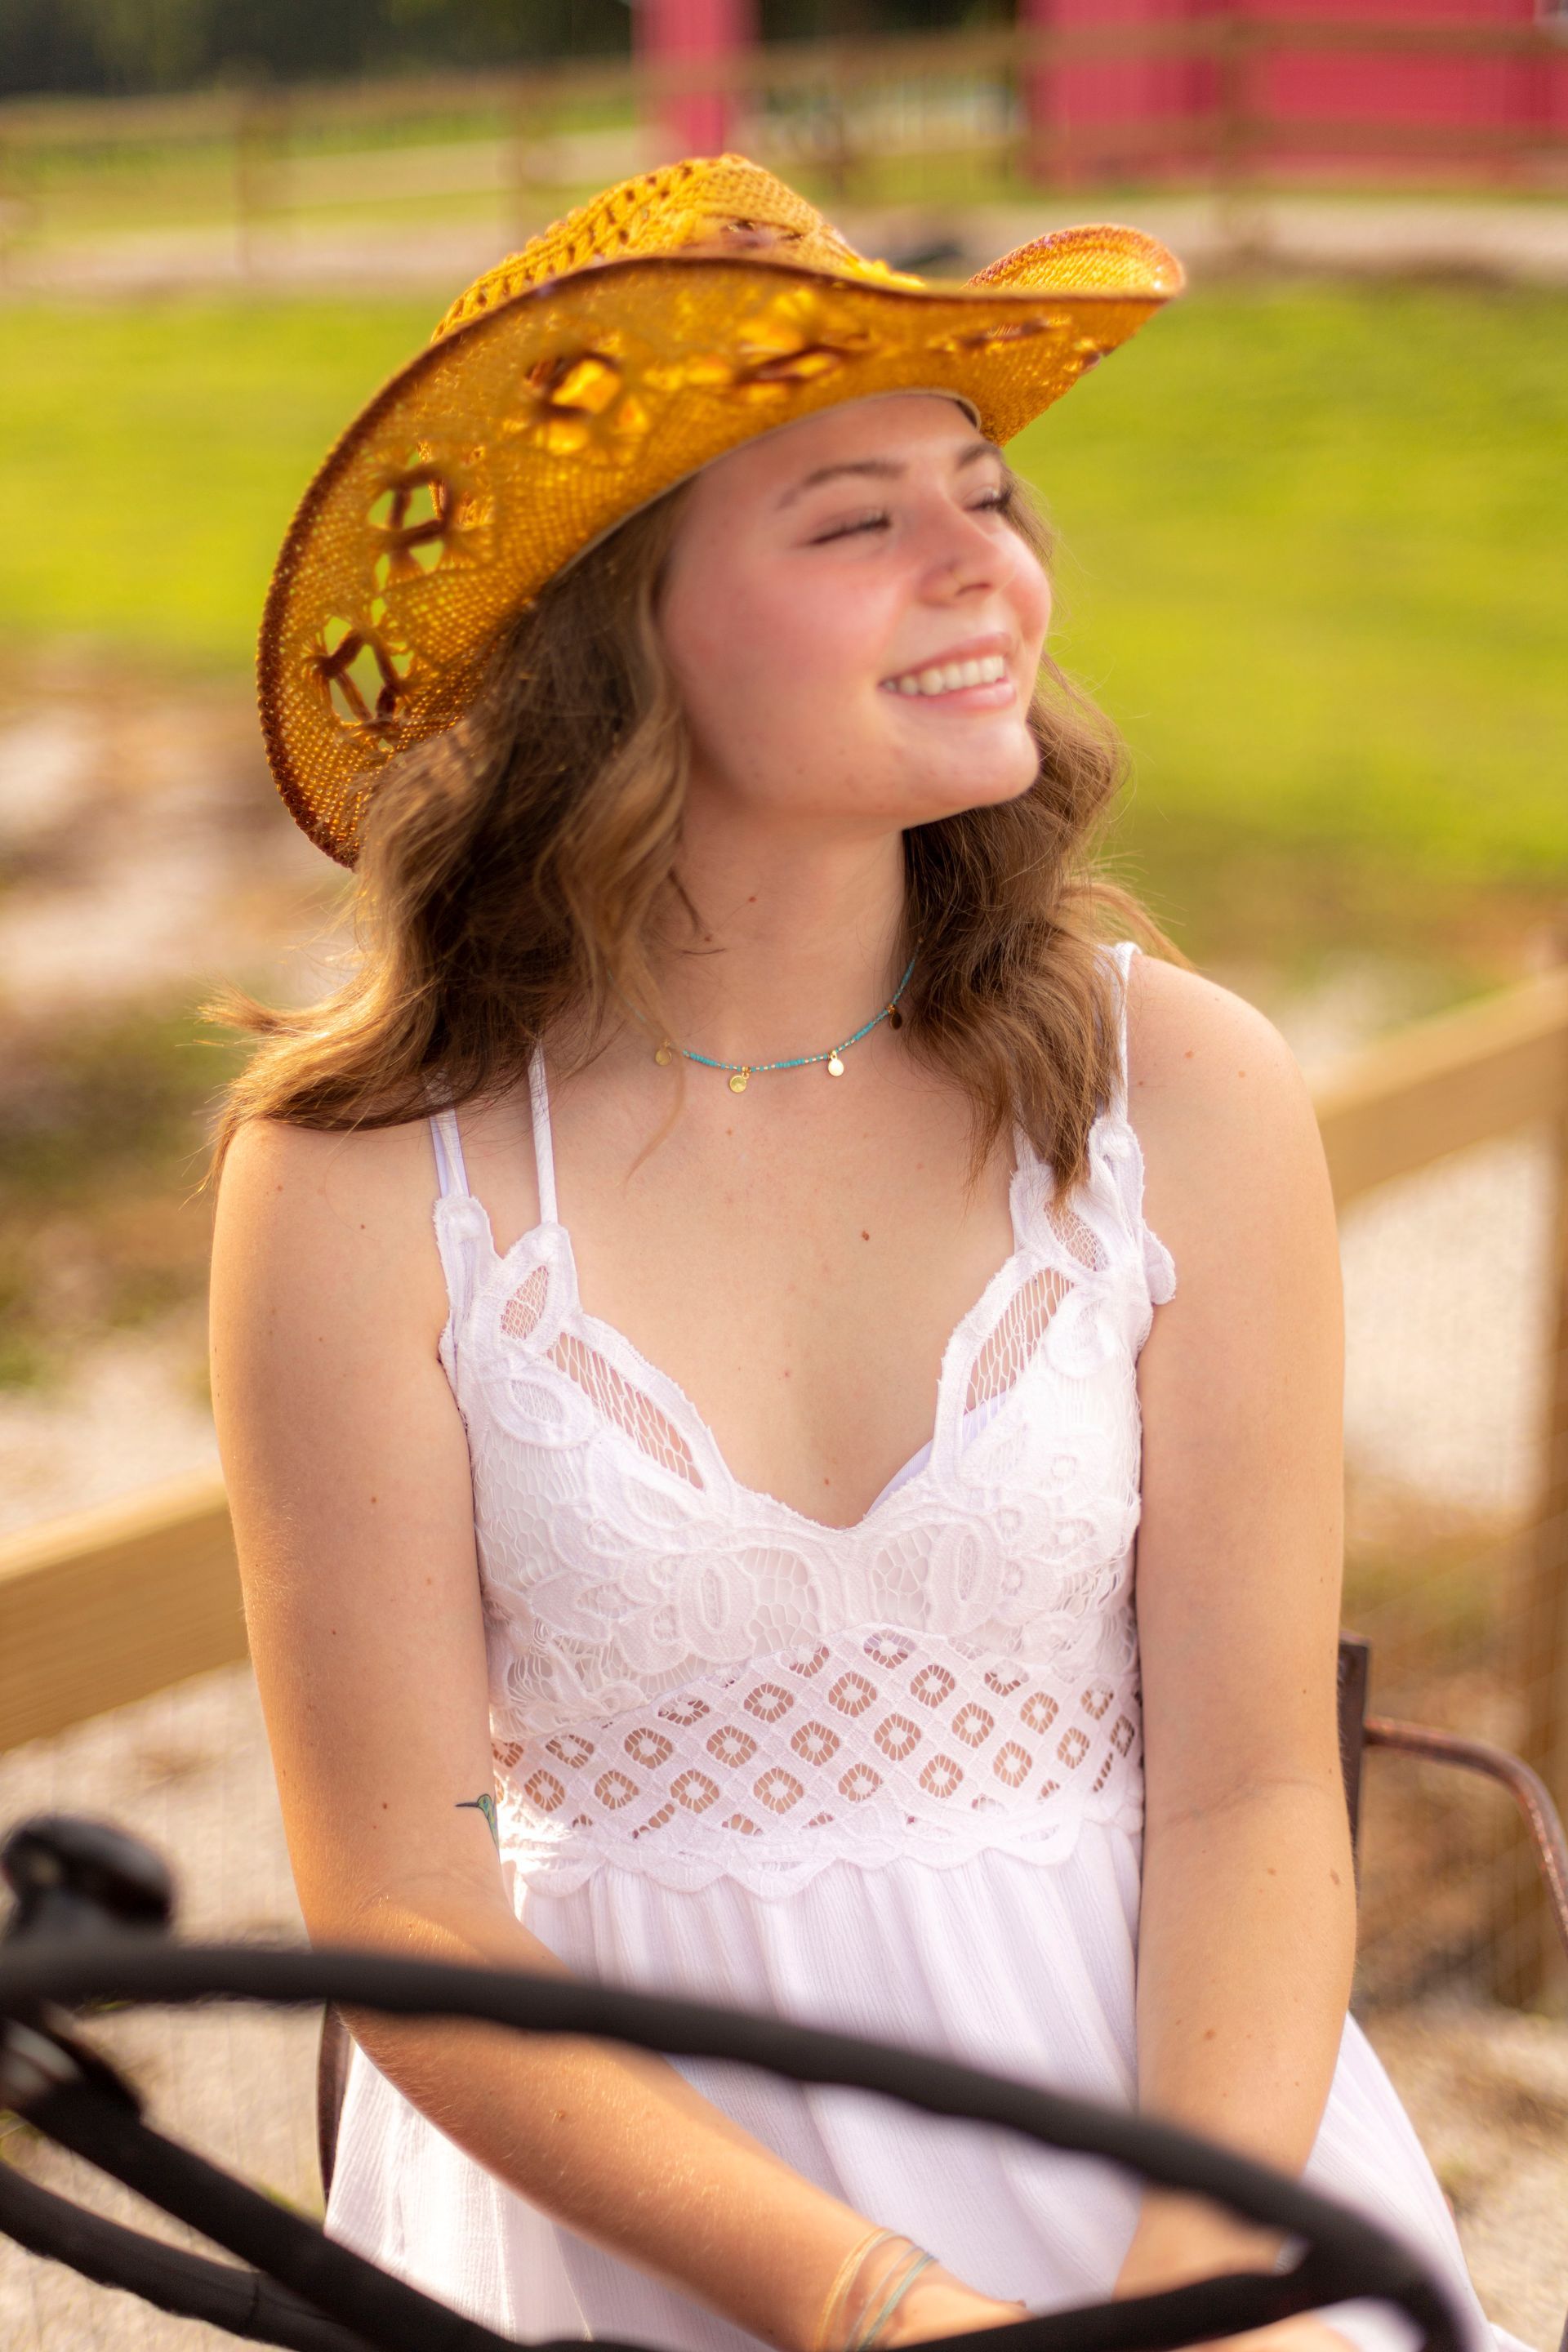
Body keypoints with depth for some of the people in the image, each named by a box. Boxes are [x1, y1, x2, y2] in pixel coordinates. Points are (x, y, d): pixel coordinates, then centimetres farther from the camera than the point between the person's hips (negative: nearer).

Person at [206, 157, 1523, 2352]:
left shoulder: (1184, 1091, -5)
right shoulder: (362, 1188, -10)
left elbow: (1252, 1788, -3)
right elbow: (405, 1918, -8)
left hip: (1142, 2103, 2)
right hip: (610, 2163, -1)